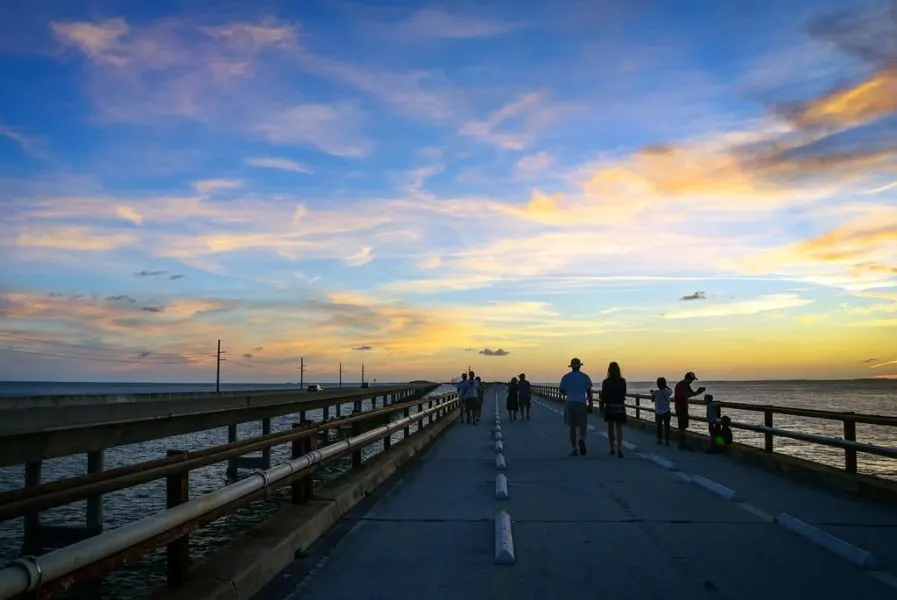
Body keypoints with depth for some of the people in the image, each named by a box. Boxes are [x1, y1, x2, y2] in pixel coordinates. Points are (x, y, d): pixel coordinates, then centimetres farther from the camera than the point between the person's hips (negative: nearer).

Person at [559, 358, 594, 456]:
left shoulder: (566, 377, 2)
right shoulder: (585, 377, 0)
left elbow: (562, 391, 5)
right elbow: (589, 392, -3)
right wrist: (591, 406, 1)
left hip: (570, 403, 1)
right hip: (581, 404, -1)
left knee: (572, 427, 8)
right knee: (583, 426, 8)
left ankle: (574, 449, 5)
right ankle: (582, 440, -21)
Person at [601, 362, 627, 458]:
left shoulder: (606, 382, -8)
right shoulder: (622, 381, -4)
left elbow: (603, 396, -6)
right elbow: (624, 394, 5)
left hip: (609, 407, 0)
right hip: (620, 407, 0)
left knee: (610, 428, 12)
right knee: (619, 428, 4)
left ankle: (612, 449, 15)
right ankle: (619, 448, -15)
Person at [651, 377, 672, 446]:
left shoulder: (655, 392, -14)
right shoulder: (667, 392, -8)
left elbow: (652, 399, 5)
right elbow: (671, 391, 17)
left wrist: (652, 393, 19)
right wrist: (666, 386, 16)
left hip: (658, 412, 0)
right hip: (666, 412, 0)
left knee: (659, 427, 13)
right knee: (667, 426, 6)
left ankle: (659, 439, 19)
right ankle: (667, 440, 5)